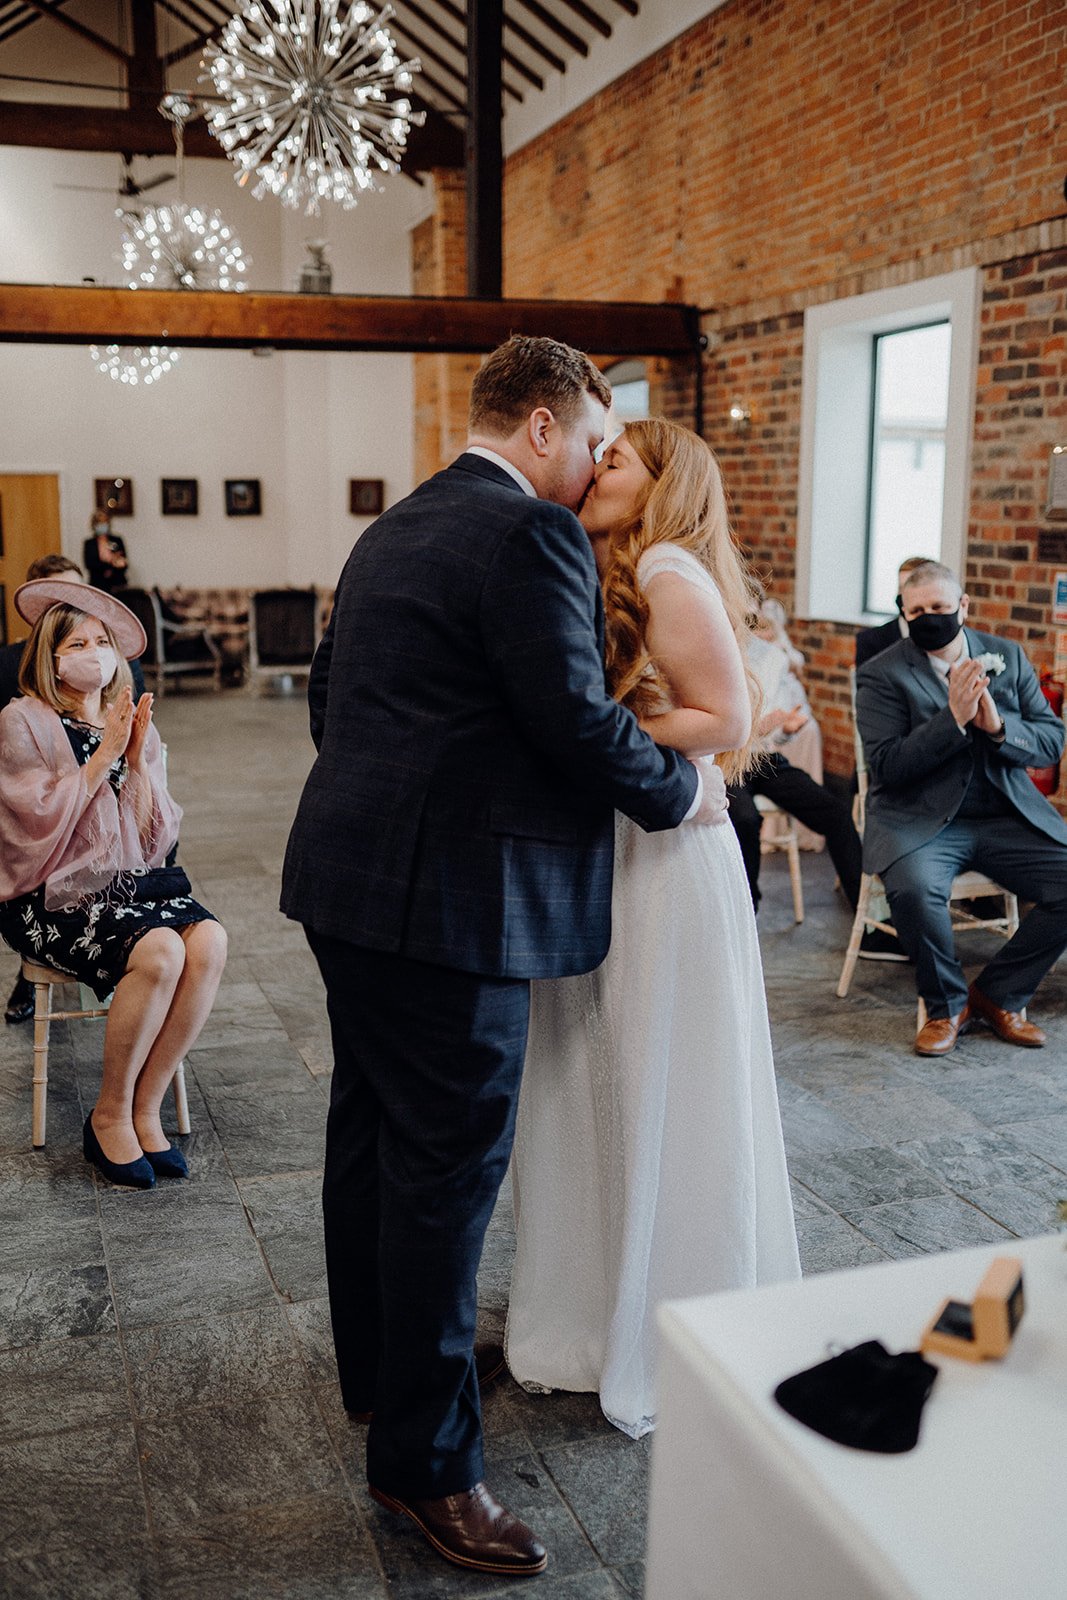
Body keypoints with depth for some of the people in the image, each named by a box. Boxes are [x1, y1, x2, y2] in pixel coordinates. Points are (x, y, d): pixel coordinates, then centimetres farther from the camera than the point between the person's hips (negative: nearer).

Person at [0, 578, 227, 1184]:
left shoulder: (133, 726, 12)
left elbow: (154, 840, 5)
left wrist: (138, 759, -7)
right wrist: (104, 754, -13)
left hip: (128, 881, 5)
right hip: (52, 895, -5)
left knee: (209, 940, -25)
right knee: (160, 952, -31)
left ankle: (146, 1107, -11)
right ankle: (110, 1115, -9)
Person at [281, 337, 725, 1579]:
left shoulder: (390, 531, 15)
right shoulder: (532, 535, -14)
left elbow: (327, 692, 20)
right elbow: (575, 719, -19)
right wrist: (682, 792, -2)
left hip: (348, 875, 10)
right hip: (450, 894, -10)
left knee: (371, 1133, 21)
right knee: (447, 1163, 0)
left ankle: (373, 1366, 40)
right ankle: (423, 1459, 13)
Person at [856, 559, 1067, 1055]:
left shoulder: (1008, 657, 10)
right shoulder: (882, 675, -3)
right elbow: (887, 765, -13)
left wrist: (999, 727, -15)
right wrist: (953, 718, -21)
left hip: (1008, 816, 4)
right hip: (920, 820, -4)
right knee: (913, 888, -34)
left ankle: (997, 995, 6)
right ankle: (946, 1005, -5)